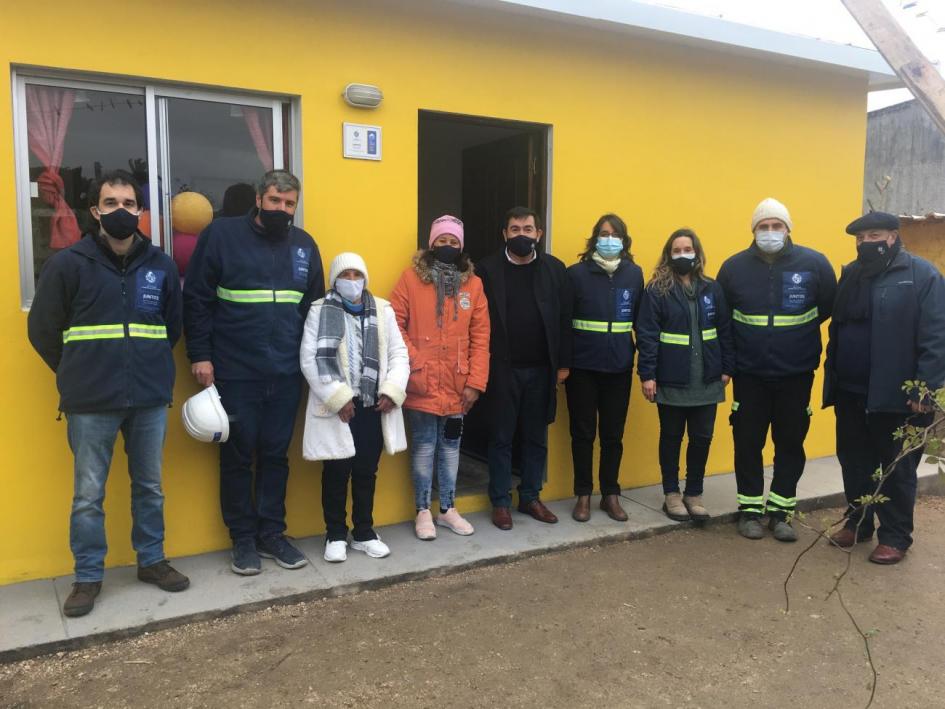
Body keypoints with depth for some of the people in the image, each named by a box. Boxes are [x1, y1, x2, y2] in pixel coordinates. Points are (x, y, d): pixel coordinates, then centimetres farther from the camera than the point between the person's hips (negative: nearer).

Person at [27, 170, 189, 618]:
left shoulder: (161, 265, 5)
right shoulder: (68, 264, -4)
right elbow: (42, 330, 3)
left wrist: (150, 366, 11)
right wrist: (79, 375, 8)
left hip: (151, 399, 3)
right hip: (91, 404, -2)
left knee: (150, 487, 13)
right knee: (88, 495, 6)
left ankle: (152, 561, 29)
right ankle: (88, 577, 21)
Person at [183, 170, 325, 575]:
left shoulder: (304, 245, 8)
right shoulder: (221, 234, -4)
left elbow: (314, 308, 14)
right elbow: (196, 299, -5)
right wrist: (200, 355, -9)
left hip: (287, 374, 4)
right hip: (235, 373, -3)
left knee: (276, 455, 11)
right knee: (238, 457, 7)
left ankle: (272, 534, 23)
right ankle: (243, 538, 21)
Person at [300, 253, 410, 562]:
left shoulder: (382, 310, 8)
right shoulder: (320, 311, -1)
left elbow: (399, 354, 6)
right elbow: (309, 359, -9)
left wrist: (392, 391, -8)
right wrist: (337, 397, -14)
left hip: (374, 405, 3)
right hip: (336, 407, -3)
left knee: (367, 472, 13)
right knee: (336, 473, 5)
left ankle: (364, 533, 28)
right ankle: (336, 535, 22)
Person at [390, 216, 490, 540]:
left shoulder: (473, 284, 4)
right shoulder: (411, 278, -3)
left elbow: (480, 337, 2)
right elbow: (394, 324, -7)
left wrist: (475, 382, -3)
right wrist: (413, 362, -16)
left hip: (457, 385, 3)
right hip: (422, 385, -3)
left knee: (451, 446, 14)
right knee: (424, 447, 6)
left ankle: (448, 508, 28)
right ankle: (423, 511, 21)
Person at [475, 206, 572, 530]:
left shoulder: (555, 269, 3)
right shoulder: (488, 269, -3)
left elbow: (564, 320, 3)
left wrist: (563, 364, 1)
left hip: (541, 369, 2)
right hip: (502, 368, -2)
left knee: (537, 438, 12)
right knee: (501, 438, 7)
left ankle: (530, 497, 26)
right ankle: (501, 502, 19)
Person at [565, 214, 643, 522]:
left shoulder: (634, 274, 5)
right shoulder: (577, 273, -4)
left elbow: (640, 319, 10)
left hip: (619, 367, 3)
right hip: (583, 366, -2)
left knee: (613, 434, 10)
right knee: (583, 433, 7)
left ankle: (610, 495, 24)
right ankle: (583, 495, 20)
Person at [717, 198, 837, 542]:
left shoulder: (814, 263, -6)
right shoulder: (734, 266, -2)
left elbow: (828, 308, 6)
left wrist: (797, 333, 6)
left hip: (797, 374, 0)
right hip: (749, 375, 0)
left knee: (791, 443, 9)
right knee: (748, 444, 6)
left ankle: (780, 510, 23)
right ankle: (750, 509, 21)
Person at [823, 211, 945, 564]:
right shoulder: (851, 274, 11)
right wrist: (832, 377, 9)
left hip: (896, 395, -6)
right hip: (850, 391, 6)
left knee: (896, 469, 7)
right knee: (854, 462, 16)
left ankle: (895, 537, 20)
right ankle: (857, 522, 32)